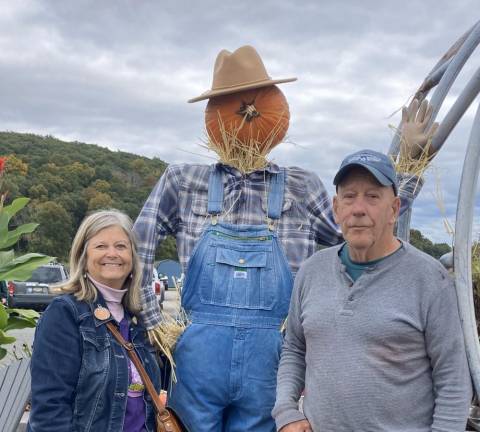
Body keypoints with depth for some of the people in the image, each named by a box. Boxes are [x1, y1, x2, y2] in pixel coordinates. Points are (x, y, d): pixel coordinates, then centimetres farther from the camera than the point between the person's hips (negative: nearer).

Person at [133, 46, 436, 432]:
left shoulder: (301, 188, 5)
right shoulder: (182, 182, 3)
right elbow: (135, 256, 7)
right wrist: (153, 323, 3)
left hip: (270, 362, 1)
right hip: (197, 355, 0)